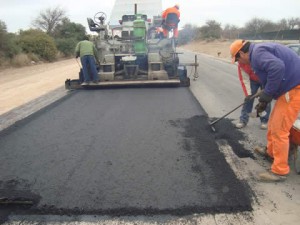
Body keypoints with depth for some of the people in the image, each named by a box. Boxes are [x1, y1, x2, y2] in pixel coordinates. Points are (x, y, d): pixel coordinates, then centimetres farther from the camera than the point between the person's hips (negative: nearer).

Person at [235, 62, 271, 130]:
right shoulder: (241, 64, -22)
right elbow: (244, 79, -17)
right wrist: (248, 94, -24)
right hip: (253, 80, 3)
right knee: (248, 99, -2)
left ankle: (265, 120, 12)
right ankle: (243, 120, 6)